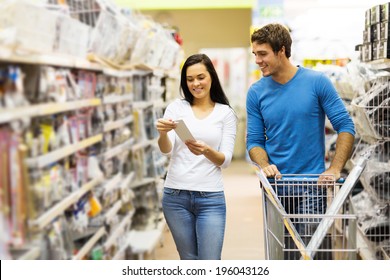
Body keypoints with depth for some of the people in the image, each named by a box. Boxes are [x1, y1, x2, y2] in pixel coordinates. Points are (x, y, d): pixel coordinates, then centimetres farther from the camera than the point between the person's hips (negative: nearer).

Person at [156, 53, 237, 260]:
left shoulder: (226, 113, 3)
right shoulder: (176, 107, 5)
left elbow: (225, 160, -4)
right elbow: (166, 150, -6)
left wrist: (207, 151, -25)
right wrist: (163, 133, -29)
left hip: (211, 198, -1)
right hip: (176, 196, 1)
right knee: (189, 262, 12)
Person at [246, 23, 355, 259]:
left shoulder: (317, 82, -6)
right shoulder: (257, 92, 2)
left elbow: (345, 127, -4)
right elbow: (254, 140, 6)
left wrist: (334, 169, -14)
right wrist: (265, 166, -14)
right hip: (275, 188, 3)